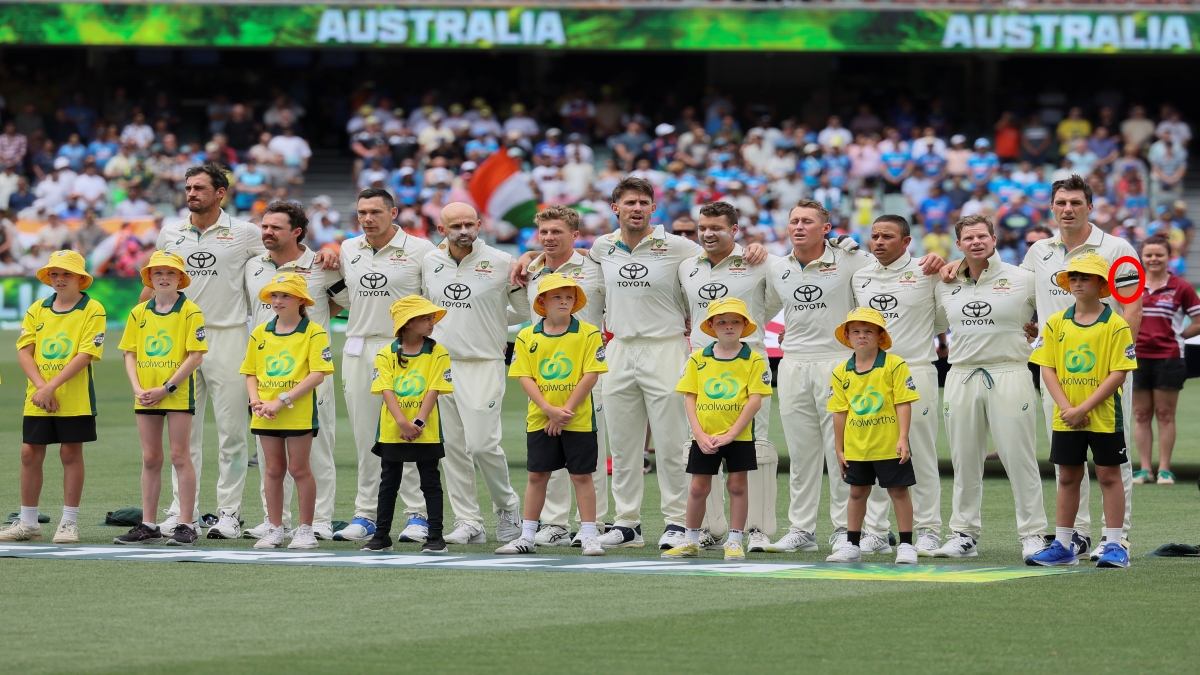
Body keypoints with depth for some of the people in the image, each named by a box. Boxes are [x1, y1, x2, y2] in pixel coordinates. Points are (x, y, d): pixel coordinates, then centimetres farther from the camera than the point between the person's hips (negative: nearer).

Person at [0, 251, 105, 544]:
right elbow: (24, 351, 2)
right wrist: (40, 387, -13)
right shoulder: (37, 309, 8)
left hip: (74, 399, -4)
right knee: (30, 453, 4)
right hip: (37, 399, 4)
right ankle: (28, 523, 13)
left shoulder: (92, 310, -5)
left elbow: (85, 354, -13)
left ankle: (69, 523, 8)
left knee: (71, 454, 1)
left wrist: (52, 387, -18)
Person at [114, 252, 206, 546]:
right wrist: (138, 388, -7)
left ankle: (186, 526, 0)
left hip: (178, 394, -5)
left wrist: (166, 388, -15)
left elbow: (196, 356, -10)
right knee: (150, 459, 8)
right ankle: (148, 526, 13)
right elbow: (130, 354, 9)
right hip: (146, 397, 5)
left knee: (179, 456, -4)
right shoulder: (139, 313, 9)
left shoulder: (190, 312, -5)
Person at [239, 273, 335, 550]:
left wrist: (282, 400, -19)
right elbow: (250, 373, 13)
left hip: (299, 412, -4)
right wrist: (255, 400, -7)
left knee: (298, 468, 0)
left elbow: (317, 374, -14)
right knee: (274, 469, 9)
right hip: (266, 414, 4)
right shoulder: (260, 333, 10)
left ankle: (305, 530, 8)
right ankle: (275, 529, 15)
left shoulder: (313, 333, -6)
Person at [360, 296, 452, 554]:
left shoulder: (437, 353, -1)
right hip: (391, 432, 1)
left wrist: (418, 422, -19)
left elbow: (433, 390, -8)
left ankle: (435, 536, 6)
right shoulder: (386, 354, 1)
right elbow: (387, 390, -8)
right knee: (388, 483, 9)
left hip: (427, 433, -1)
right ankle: (381, 535, 16)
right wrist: (402, 422, -21)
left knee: (431, 483, 2)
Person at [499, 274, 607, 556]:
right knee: (537, 476, 8)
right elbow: (525, 377, -2)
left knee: (581, 476, 1)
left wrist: (565, 412, -14)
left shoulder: (588, 334, -3)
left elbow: (591, 375, -8)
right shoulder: (527, 337, 3)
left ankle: (589, 536, 6)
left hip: (578, 420, -2)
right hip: (539, 420, 2)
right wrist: (550, 410, -14)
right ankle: (527, 537, 15)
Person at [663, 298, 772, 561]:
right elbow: (690, 399, 1)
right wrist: (700, 435, -10)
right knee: (698, 487, 6)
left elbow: (755, 401, -10)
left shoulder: (753, 360, -4)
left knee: (737, 485, 2)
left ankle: (734, 542, 10)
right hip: (704, 436, 2)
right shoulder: (698, 359, 3)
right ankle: (691, 541, 18)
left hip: (739, 436, -2)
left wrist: (730, 434, -16)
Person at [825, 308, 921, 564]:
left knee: (898, 491, 2)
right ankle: (852, 545, 20)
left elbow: (903, 404, -9)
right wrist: (839, 449, 5)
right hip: (856, 448, 4)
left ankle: (906, 545, 9)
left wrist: (902, 439, -16)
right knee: (857, 492, 12)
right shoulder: (841, 373, 2)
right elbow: (840, 412, 5)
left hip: (889, 446, -4)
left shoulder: (894, 365, -8)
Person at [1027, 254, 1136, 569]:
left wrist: (1084, 408, -17)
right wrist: (1066, 408, -12)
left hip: (1104, 416, -4)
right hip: (1065, 420, 4)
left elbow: (1118, 374, -12)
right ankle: (1062, 546, 15)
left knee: (1109, 476, 2)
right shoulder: (1056, 323, 4)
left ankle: (1114, 545, 5)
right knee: (1068, 478, 10)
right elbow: (1048, 369, 1)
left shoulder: (1115, 325, -7)